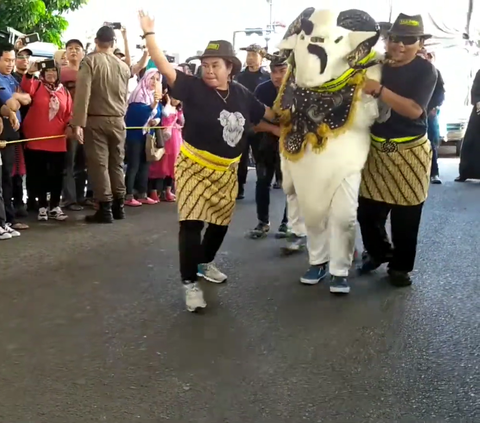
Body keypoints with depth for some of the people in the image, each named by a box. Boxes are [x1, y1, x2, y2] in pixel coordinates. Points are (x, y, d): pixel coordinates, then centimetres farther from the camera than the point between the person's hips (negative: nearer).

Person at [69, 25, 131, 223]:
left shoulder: (90, 61, -8)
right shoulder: (124, 66, 6)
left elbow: (82, 94, -16)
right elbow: (125, 97, 11)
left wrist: (77, 123, -16)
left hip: (95, 120, -4)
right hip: (118, 120, 5)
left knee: (99, 164, -2)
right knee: (117, 163, 12)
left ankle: (105, 209, -2)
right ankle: (118, 206, 17)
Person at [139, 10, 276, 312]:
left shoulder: (241, 94, 1)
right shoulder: (194, 88, -10)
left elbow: (269, 113, 17)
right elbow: (165, 68, -19)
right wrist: (149, 33, -24)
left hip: (227, 172, 5)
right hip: (195, 168, -5)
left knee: (220, 223, 18)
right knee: (192, 223, -10)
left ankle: (206, 263, 42)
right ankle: (190, 283, -1)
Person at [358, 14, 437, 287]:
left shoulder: (425, 70, -7)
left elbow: (414, 109, -21)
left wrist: (378, 90, -27)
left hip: (409, 152, -4)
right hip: (376, 149, 4)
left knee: (405, 216, 3)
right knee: (368, 210, 6)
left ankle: (401, 266, 22)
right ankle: (378, 251, 32)